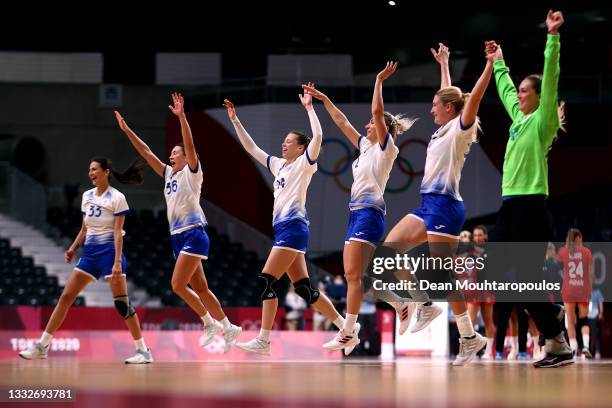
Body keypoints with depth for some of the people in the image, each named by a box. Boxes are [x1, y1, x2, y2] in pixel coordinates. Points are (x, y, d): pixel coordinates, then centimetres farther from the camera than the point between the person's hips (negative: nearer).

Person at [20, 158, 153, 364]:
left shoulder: (117, 198, -9)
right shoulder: (87, 196, 11)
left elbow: (118, 232, -14)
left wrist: (117, 262, -20)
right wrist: (73, 249, 7)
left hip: (110, 251, -7)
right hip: (90, 252, 7)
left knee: (121, 302, -9)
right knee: (66, 296, 3)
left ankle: (143, 350, -3)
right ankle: (42, 346, 5)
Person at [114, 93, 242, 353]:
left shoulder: (191, 172, -2)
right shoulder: (169, 174, 16)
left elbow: (190, 145, -18)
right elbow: (146, 152, 16)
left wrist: (181, 117, -28)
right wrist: (127, 130, 11)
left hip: (194, 234, -8)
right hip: (178, 236, 8)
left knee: (178, 285, -14)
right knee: (199, 288, 8)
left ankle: (211, 323, -3)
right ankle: (228, 328, 16)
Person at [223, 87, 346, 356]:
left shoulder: (304, 164, -2)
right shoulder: (279, 165, 19)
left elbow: (318, 136, -17)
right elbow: (251, 148, 24)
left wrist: (309, 107, -13)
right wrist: (235, 121, 20)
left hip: (293, 227, -9)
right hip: (282, 228, 9)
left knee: (266, 280, -14)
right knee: (303, 288, 7)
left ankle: (263, 341, -15)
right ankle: (344, 326, 12)